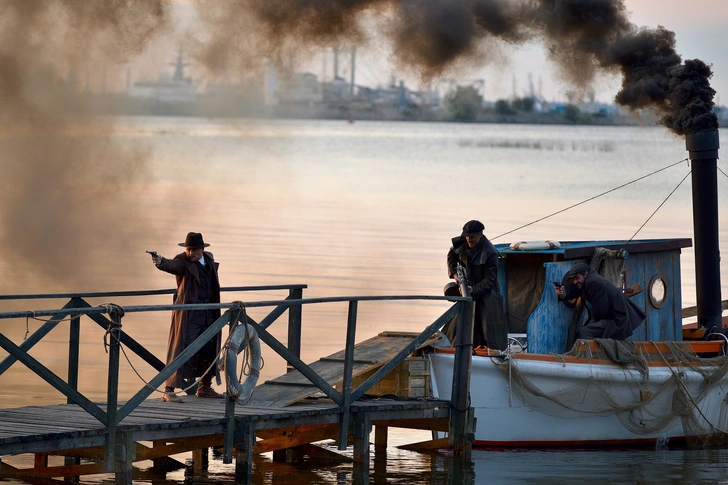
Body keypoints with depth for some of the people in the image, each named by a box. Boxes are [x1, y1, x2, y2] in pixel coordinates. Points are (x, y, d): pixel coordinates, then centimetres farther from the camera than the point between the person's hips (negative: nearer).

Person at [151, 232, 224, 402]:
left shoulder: (209, 259, 11)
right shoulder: (183, 261, -8)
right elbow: (171, 265, -31)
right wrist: (160, 262, -53)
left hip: (209, 313, 7)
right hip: (188, 314, -7)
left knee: (210, 352, 13)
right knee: (181, 350, -11)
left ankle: (205, 388, 29)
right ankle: (169, 390, -11)